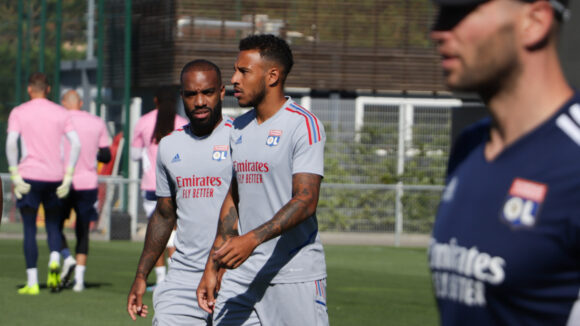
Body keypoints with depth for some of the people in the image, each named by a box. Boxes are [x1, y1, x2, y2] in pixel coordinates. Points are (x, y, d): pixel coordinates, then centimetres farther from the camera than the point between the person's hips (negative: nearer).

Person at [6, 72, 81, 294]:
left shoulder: (19, 112, 2)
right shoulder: (61, 113, 8)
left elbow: (11, 144, -11)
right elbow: (76, 144, -1)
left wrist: (15, 175, -7)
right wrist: (68, 176, 1)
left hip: (29, 176, -2)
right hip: (55, 176, 2)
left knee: (29, 230, 3)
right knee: (53, 225, 14)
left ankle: (32, 283, -2)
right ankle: (54, 262, -13)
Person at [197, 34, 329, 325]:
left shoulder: (303, 124, -8)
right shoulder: (239, 128, 15)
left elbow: (305, 202, -17)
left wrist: (252, 239, -28)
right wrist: (212, 268, 16)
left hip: (295, 277, -6)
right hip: (240, 275, 6)